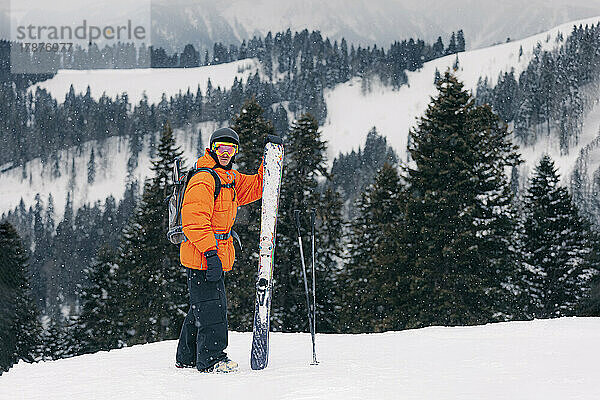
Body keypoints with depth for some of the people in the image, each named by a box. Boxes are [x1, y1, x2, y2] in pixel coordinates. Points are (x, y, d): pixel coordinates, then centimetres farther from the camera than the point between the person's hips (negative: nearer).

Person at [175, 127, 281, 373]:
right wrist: (210, 252, -28)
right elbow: (194, 221, -22)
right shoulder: (203, 180, -15)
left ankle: (187, 358, 25)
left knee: (201, 308, 16)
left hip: (216, 255, 10)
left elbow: (256, 187, 24)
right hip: (201, 255, -10)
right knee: (212, 308, -9)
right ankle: (211, 358, -5)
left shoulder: (231, 179, 15)